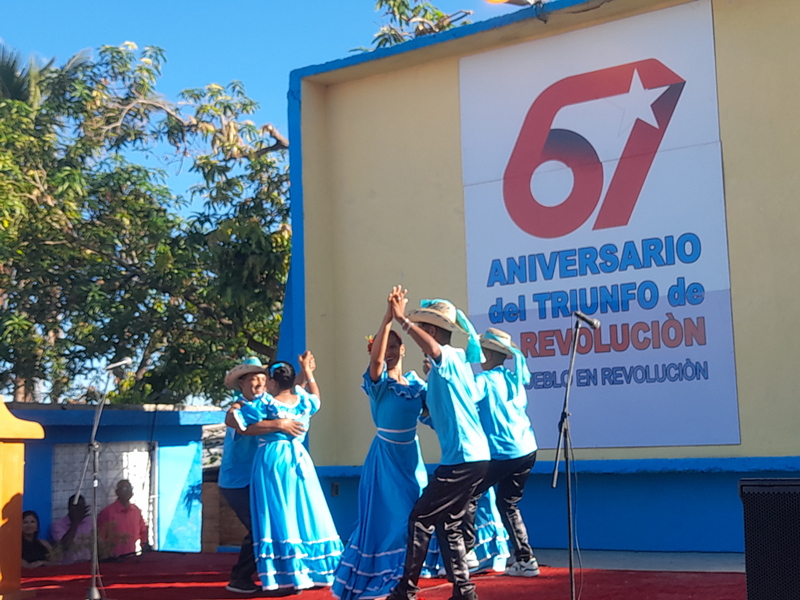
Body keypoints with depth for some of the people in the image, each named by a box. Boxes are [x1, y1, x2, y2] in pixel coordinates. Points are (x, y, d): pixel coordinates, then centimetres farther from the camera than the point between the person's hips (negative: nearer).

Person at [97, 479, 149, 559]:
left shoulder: (136, 510, 7)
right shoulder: (107, 512, -8)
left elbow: (143, 530, 21)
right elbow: (99, 538, -6)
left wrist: (144, 543, 6)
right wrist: (105, 558, -10)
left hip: (133, 557, 5)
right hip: (115, 559, -5)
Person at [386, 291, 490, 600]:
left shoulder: (451, 357, -9)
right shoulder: (451, 362, 18)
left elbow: (432, 347, -34)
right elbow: (435, 410, 26)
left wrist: (402, 319, -41)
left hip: (463, 458, -9)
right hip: (472, 456, 10)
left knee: (421, 518, -3)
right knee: (448, 524, 13)